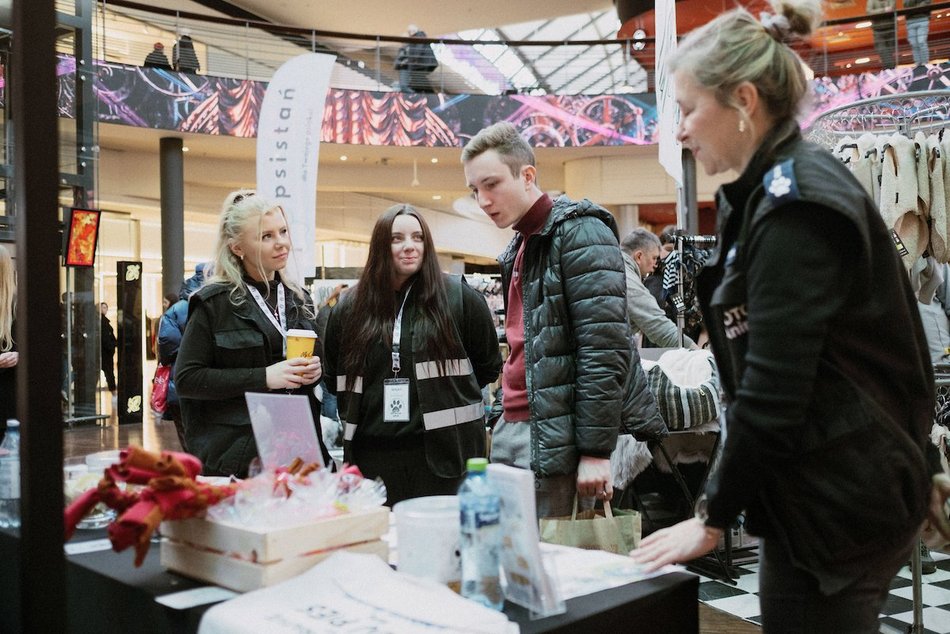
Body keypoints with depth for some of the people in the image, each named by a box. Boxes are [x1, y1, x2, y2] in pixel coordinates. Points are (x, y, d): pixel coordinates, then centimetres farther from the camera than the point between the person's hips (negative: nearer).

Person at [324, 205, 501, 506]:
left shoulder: (458, 296, -1)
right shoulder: (350, 307, 8)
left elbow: (488, 365, 7)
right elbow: (334, 376, 18)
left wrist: (445, 393, 9)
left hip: (443, 449, -2)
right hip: (373, 455, 3)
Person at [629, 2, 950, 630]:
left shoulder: (796, 205, -19)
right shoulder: (782, 191, 11)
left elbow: (772, 392, -22)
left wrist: (714, 517, -12)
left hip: (837, 502, -9)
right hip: (841, 488, 9)